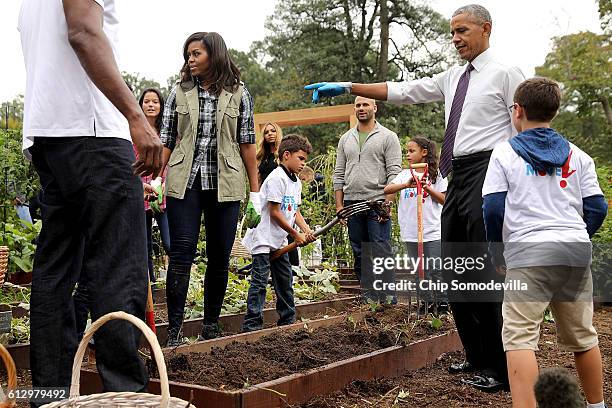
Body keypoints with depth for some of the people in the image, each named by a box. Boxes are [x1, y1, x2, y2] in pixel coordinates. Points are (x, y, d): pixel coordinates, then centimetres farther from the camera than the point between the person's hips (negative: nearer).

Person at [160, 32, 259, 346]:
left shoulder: (238, 94, 6)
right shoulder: (179, 93, 9)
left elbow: (247, 144, 5)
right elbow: (166, 141, 8)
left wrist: (255, 191, 3)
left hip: (224, 185, 0)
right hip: (184, 182, 0)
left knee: (220, 257, 5)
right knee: (182, 252, -8)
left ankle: (211, 326, 17)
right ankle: (174, 330, -4)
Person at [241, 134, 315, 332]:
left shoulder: (296, 182, 12)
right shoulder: (276, 178, -18)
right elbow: (274, 212, -19)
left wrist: (306, 230, -5)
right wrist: (296, 235, -13)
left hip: (280, 240, 9)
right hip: (263, 239, -9)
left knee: (285, 280, 14)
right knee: (260, 281, -8)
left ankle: (288, 321, 25)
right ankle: (251, 326, -4)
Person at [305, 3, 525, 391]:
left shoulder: (505, 74, -2)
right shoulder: (453, 77, 18)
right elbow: (404, 91, 16)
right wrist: (348, 87, 10)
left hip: (487, 173, -8)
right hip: (459, 176, 8)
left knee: (484, 273, -8)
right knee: (454, 272, 11)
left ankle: (500, 368, 3)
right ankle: (477, 356, 23)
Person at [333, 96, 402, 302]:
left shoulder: (388, 137, 1)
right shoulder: (345, 139, 15)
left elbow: (394, 173, -5)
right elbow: (339, 174, 14)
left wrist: (387, 203, -14)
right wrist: (339, 205, 7)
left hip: (377, 202, -5)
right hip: (351, 203, 5)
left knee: (381, 251, -7)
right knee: (360, 253, 9)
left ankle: (385, 296, -1)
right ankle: (368, 296, 17)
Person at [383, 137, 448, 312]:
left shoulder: (436, 174, 1)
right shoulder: (405, 174, 8)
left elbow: (443, 200, -1)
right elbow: (387, 190, -7)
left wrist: (428, 188, -14)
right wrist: (406, 185, -23)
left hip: (433, 231, -4)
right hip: (411, 232, 4)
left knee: (436, 270, -2)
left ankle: (442, 302, 10)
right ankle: (428, 302, 21)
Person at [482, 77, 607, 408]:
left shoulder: (504, 153, 4)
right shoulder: (578, 155, 15)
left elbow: (493, 208, -3)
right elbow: (597, 207, 9)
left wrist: (497, 253, 9)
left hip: (528, 252, -5)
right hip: (577, 250, 5)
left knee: (519, 337, -8)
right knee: (582, 335, 19)